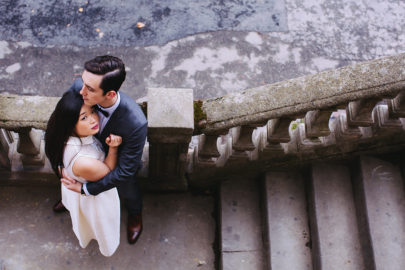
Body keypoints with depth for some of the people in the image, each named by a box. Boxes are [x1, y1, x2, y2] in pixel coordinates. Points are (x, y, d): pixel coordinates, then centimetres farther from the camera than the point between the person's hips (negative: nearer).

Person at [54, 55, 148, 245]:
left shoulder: (136, 124, -48)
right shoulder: (79, 87, -37)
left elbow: (125, 170, -34)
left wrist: (86, 189, -28)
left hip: (119, 161, -3)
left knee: (127, 192, 29)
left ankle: (135, 214, 66)